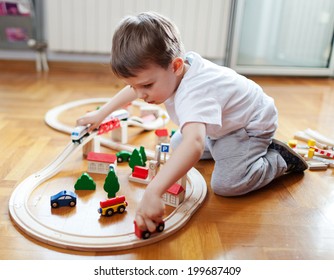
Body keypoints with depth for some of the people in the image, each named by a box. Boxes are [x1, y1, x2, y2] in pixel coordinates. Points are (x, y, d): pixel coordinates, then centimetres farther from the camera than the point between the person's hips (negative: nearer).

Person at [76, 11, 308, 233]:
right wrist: (101, 114, 8)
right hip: (221, 124, 9)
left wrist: (154, 192, -69)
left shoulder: (193, 94, -44)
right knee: (176, 145, 15)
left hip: (252, 124, -8)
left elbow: (194, 144, -61)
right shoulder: (169, 69, -16)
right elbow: (136, 86, 3)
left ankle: (280, 160, -1)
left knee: (226, 184, -25)